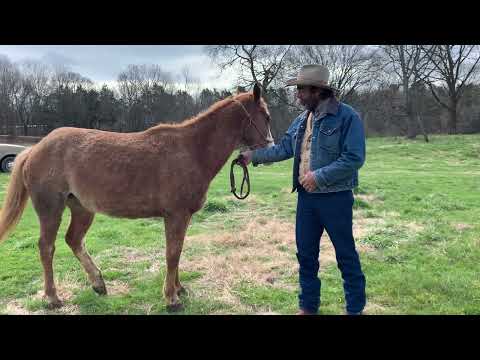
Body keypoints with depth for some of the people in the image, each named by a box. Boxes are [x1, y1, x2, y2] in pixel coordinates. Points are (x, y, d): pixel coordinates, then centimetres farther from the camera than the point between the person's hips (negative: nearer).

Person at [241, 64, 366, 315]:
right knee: (305, 254, 14)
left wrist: (319, 176, -22)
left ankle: (355, 308, 24)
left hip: (335, 198, -6)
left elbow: (354, 158, -20)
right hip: (305, 196, 7)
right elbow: (283, 149, 14)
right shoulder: (302, 119, 9)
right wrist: (254, 156, 8)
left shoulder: (347, 117, -13)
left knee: (346, 255, 7)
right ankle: (308, 305, 30)